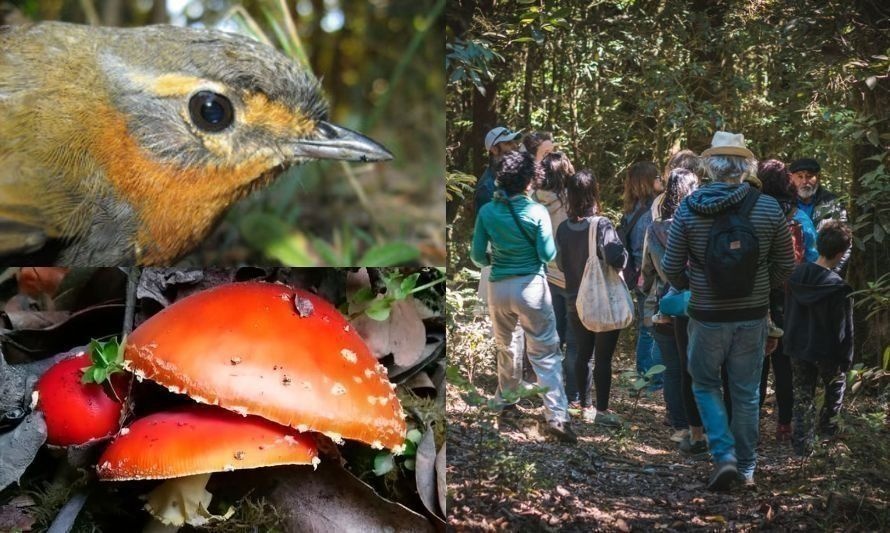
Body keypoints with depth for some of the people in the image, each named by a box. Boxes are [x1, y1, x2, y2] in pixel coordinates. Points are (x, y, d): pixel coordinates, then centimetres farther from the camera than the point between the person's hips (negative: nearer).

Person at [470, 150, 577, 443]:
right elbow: (548, 254, -9)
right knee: (545, 353, 0)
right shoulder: (536, 211, -12)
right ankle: (557, 416, -5)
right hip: (531, 286, -3)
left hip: (498, 288, 3)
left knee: (507, 348, 22)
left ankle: (506, 401, 37)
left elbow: (477, 255, 0)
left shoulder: (487, 211, -3)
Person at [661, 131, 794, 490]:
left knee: (705, 385, 18)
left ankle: (724, 455, 2)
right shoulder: (769, 209, -9)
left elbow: (671, 268, -7)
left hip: (707, 316, -1)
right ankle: (746, 468, 24)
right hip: (753, 316, 2)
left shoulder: (689, 210, -12)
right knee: (747, 393, 15)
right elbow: (786, 266, -1)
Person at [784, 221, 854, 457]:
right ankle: (827, 426, 37)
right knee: (836, 386, 24)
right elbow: (844, 328, -16)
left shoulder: (797, 275, -5)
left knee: (803, 395, 12)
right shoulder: (838, 288, -22)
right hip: (826, 352, -4)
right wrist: (846, 358, -5)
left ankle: (802, 444, 10)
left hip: (798, 348, 4)